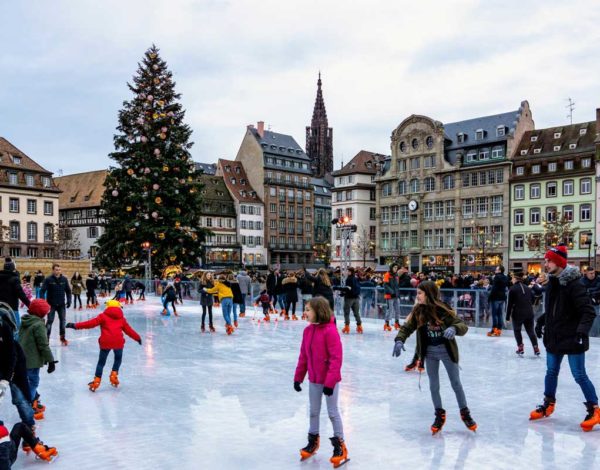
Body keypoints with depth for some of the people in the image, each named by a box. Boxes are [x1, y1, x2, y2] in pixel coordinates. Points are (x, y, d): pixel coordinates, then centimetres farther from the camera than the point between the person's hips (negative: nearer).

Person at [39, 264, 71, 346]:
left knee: (63, 320, 8)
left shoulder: (64, 279, 0)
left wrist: (69, 301, 1)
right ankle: (46, 337, 6)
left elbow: (68, 291, 9)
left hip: (61, 304, 3)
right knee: (50, 321, -2)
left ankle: (62, 337, 20)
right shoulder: (48, 279, -10)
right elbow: (42, 291, -12)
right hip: (51, 304, -3)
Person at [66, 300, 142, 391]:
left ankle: (97, 380, 8)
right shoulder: (121, 318, 19)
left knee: (101, 362, 14)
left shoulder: (103, 316, 10)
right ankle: (114, 375, 14)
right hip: (118, 342, 1)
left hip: (105, 342, -1)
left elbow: (91, 323, -1)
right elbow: (129, 330, 21)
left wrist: (76, 325, -2)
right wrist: (138, 338, 34)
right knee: (118, 359, 27)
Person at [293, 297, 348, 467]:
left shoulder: (330, 331, -22)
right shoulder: (308, 330, 1)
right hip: (314, 380, 7)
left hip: (330, 380, -7)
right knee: (313, 411, 18)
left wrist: (330, 381, -24)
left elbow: (336, 358, -23)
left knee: (333, 412, 5)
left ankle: (340, 446, 19)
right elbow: (303, 356, 8)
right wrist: (298, 377, 9)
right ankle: (313, 441, 36)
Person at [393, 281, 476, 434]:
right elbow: (406, 327, -8)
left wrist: (454, 329, -42)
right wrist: (399, 340, -27)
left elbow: (463, 326, -20)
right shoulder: (418, 311, -10)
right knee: (433, 386, 11)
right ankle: (439, 415, 30)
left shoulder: (443, 310, -20)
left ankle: (465, 413, 29)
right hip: (429, 352, 3)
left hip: (446, 350, -3)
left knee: (456, 383, 10)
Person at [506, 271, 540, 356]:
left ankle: (520, 347, 8)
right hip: (529, 313, 4)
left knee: (517, 330, 14)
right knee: (531, 331, 12)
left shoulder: (512, 289, -7)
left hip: (518, 313, -4)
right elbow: (532, 301, 14)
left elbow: (510, 304, -8)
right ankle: (536, 348, 5)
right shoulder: (528, 288, 10)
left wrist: (507, 316, -3)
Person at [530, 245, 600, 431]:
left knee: (579, 375, 0)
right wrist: (541, 322, 11)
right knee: (551, 372, 17)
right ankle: (548, 404, 33)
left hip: (572, 339, -7)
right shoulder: (551, 283, 5)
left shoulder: (573, 284, -19)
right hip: (554, 337, 7)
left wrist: (582, 330, -31)